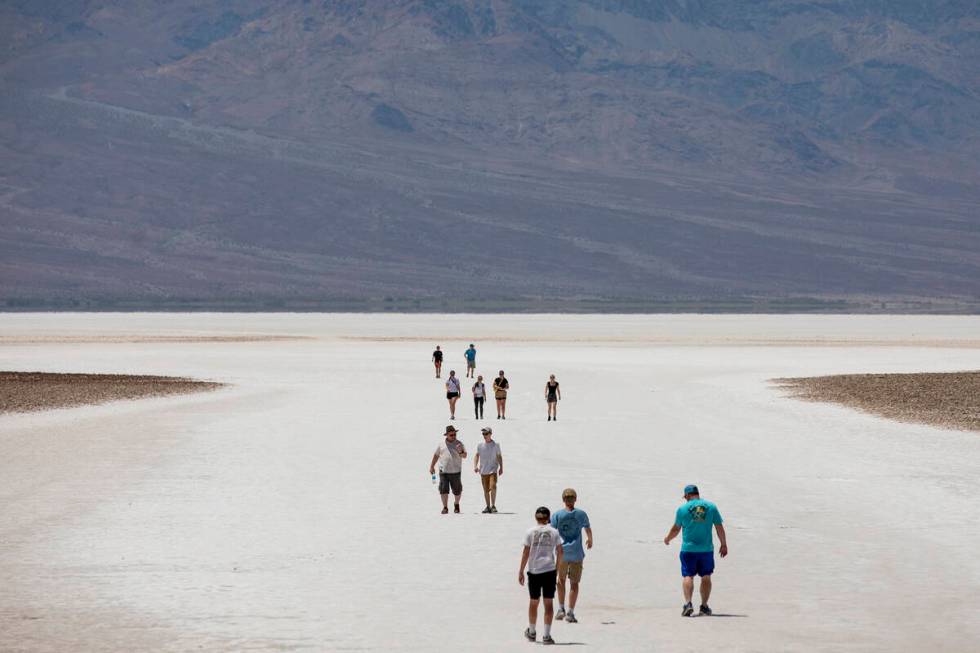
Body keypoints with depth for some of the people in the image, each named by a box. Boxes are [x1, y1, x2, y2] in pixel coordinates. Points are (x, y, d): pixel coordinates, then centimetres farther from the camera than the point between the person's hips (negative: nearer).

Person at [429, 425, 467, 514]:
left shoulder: (459, 444, 1)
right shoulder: (441, 444, 7)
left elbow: (464, 456, -11)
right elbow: (436, 455, 18)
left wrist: (461, 452, -32)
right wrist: (432, 466, 18)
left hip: (455, 472, -1)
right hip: (443, 471, 1)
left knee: (457, 490, 6)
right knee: (443, 490, -6)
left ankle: (456, 504, 30)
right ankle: (445, 507, 0)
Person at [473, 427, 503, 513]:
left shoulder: (495, 445, 1)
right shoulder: (480, 445, 7)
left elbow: (499, 457, 6)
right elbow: (477, 456, 12)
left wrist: (501, 468, 0)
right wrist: (475, 466, -2)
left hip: (493, 470, -3)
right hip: (483, 471, 3)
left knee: (492, 487, -18)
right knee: (486, 490, 6)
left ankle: (493, 506, -11)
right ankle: (488, 507, 16)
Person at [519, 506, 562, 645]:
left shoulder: (530, 532, -1)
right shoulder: (554, 532, 2)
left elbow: (526, 553, -3)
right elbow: (560, 551, 2)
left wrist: (521, 572, 1)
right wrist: (557, 567, 17)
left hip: (533, 571, 0)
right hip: (549, 570, 0)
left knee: (533, 602, 14)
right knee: (549, 602, 1)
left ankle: (532, 632, 28)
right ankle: (547, 635, -4)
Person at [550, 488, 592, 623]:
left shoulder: (557, 515, -3)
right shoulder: (581, 514, 2)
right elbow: (588, 529, 20)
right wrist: (590, 540, 41)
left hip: (562, 552, 0)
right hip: (577, 554, 0)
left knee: (561, 580, 20)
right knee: (574, 583, 4)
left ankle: (561, 609, 18)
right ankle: (570, 613, -1)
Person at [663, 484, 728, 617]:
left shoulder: (682, 509, -1)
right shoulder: (711, 507, 3)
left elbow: (676, 529, 8)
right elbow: (719, 528, 5)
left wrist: (667, 539, 27)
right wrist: (723, 544, 16)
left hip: (688, 549, -2)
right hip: (707, 549, 2)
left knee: (688, 576, 0)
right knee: (706, 577, 11)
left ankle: (688, 603, -17)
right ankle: (704, 606, 13)